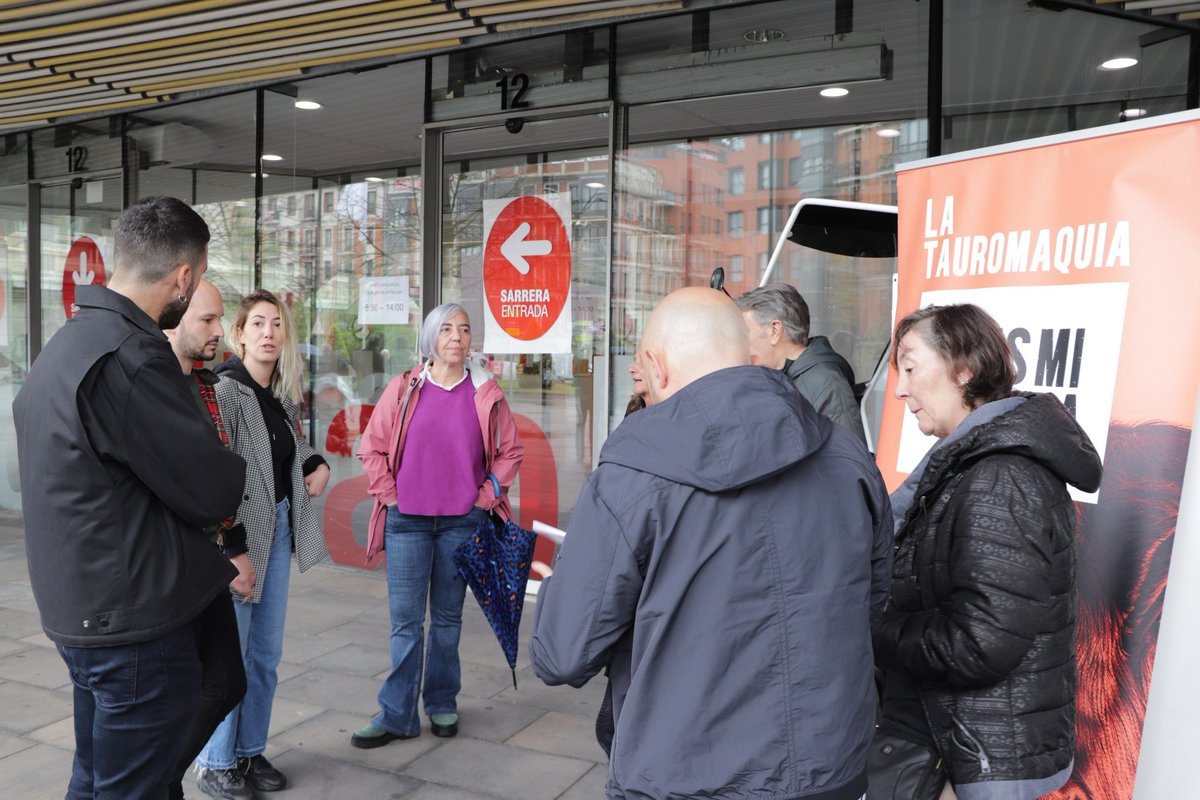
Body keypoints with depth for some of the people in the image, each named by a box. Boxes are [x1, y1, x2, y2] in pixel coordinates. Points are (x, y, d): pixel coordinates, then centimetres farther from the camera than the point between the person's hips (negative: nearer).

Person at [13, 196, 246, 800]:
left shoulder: (66, 342, 9)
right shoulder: (130, 357, -23)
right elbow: (215, 494, -19)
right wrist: (233, 470, 2)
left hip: (77, 609, 10)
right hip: (134, 624, -10)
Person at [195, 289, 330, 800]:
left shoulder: (283, 395, 8)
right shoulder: (224, 391, -14)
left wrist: (318, 464, 5)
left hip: (279, 528, 7)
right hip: (236, 533, -7)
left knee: (265, 653, 15)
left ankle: (250, 752, 31)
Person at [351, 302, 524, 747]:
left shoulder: (486, 394, 1)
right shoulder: (404, 389, 1)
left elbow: (510, 451, 8)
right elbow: (372, 448, 5)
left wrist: (487, 496, 1)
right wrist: (389, 495, -1)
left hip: (462, 521, 1)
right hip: (407, 520, 0)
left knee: (448, 617, 12)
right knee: (405, 620, 1)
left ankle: (442, 703, 27)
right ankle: (397, 715, 12)